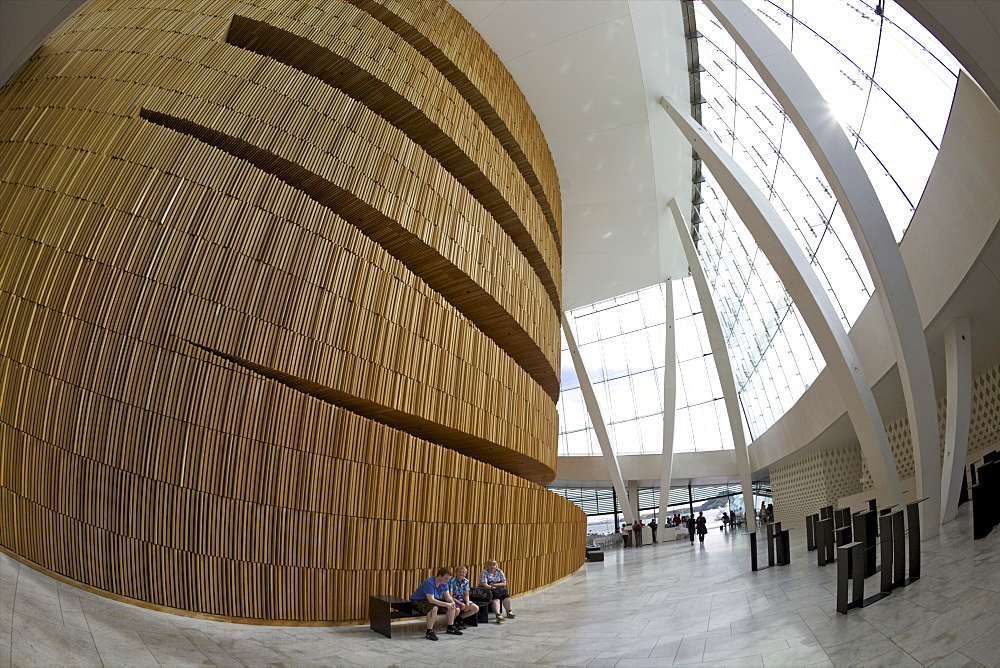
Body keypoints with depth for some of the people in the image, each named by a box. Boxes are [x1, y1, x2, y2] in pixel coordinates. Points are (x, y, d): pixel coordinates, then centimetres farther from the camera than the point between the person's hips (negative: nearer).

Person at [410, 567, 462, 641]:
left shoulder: (444, 583, -2)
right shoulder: (429, 583, -29)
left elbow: (447, 596, 1)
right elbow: (431, 600, -36)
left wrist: (452, 602, -22)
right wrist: (446, 604, -38)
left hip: (434, 601, 9)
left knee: (452, 606, 1)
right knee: (434, 608, -39)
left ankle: (450, 627, 15)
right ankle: (429, 632, -29)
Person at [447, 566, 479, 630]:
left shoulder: (466, 581, 1)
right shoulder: (452, 581, -18)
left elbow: (466, 595, 4)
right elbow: (450, 596, -19)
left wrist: (467, 603, -16)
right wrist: (460, 604, -23)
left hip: (462, 599, 6)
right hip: (453, 600, -6)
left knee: (476, 608, -11)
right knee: (457, 610, -38)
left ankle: (459, 618, 7)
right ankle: (454, 621, -1)